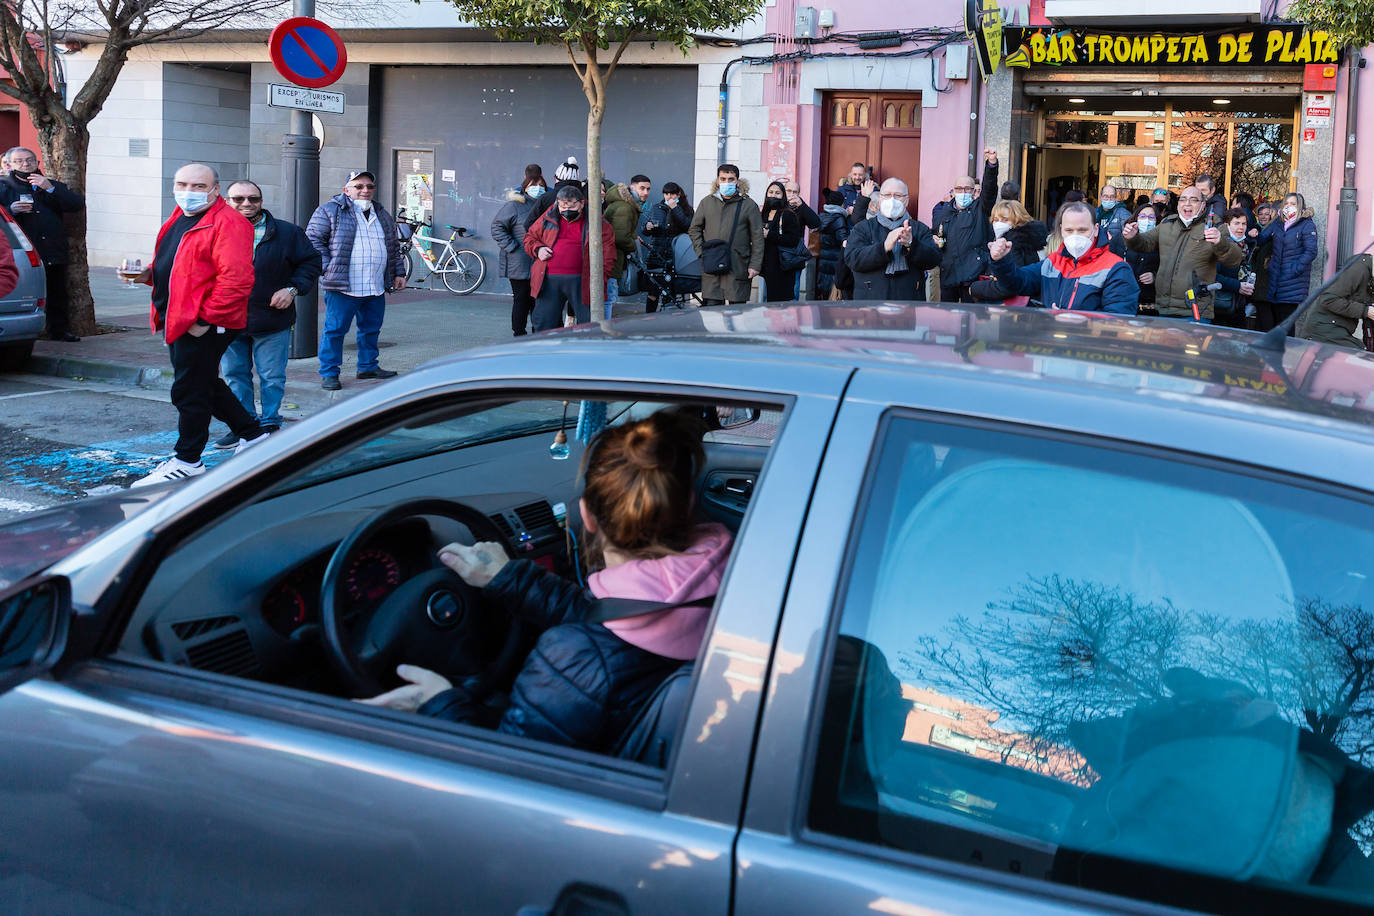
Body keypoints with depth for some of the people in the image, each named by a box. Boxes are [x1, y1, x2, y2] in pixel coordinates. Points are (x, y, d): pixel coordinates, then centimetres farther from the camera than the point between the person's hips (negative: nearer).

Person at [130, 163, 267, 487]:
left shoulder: (227, 223, -16)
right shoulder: (180, 219, 15)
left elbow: (236, 279, -24)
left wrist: (206, 319, -24)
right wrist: (150, 273, 7)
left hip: (205, 324, -10)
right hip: (180, 321, 10)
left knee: (190, 391, -3)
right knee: (206, 385, 20)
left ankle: (187, 461, 8)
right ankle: (251, 436, 33)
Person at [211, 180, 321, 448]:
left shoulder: (287, 233, -1)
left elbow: (311, 262, 7)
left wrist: (292, 289, -8)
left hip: (272, 322, -2)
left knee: (272, 377, 4)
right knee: (235, 375, 10)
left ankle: (270, 424, 18)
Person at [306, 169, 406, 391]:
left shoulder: (382, 214, 18)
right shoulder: (330, 211, -3)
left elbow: (393, 247, 25)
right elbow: (313, 239, -6)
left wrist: (399, 272, 17)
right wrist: (328, 268, -14)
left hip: (376, 289, 6)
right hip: (342, 288, -6)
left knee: (371, 329, 14)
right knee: (335, 330, -3)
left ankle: (368, 366, 30)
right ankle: (329, 373, 5)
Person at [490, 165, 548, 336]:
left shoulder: (547, 204, 14)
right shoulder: (514, 205, -4)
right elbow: (497, 227, -5)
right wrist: (512, 247, -12)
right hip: (520, 263, -5)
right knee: (522, 299, -2)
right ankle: (519, 334, 5)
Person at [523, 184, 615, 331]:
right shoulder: (548, 218, 11)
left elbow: (608, 249, 3)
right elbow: (530, 237, 22)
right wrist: (537, 249, 0)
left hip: (581, 281, -2)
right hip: (549, 280, 2)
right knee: (542, 325, 4)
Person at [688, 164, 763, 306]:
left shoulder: (749, 205, 4)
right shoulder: (707, 202, 10)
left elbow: (757, 237, 3)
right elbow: (694, 229, 17)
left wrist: (755, 265, -3)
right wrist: (701, 252, 3)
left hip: (738, 268, -1)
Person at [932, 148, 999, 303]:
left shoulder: (979, 209, 8)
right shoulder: (944, 213, 19)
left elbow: (989, 188, -9)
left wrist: (992, 163, -25)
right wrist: (935, 241, 6)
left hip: (972, 274, -4)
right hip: (947, 275, 4)